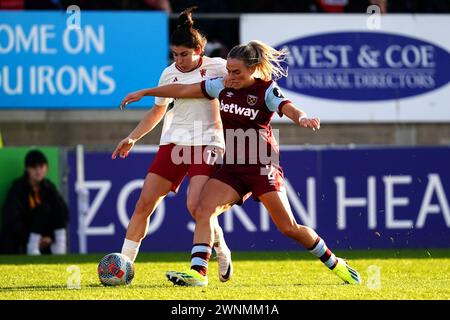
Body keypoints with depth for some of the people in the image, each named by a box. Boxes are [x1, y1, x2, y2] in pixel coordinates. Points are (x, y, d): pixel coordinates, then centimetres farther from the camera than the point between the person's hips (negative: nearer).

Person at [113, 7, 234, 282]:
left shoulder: (216, 67, -3)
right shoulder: (169, 74, 8)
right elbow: (158, 111, 22)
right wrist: (133, 138, 15)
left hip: (206, 143, -4)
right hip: (174, 142, 4)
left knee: (196, 206, -21)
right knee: (145, 202, -3)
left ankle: (223, 254, 5)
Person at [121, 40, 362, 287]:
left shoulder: (267, 91, -11)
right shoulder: (223, 86, 3)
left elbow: (290, 109, -30)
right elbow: (183, 90, 10)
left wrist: (302, 118, -54)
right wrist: (145, 93, 14)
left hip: (262, 167, -5)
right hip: (231, 168, 5)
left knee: (289, 228, -3)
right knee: (203, 211, -17)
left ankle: (335, 264, 16)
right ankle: (197, 273, -21)